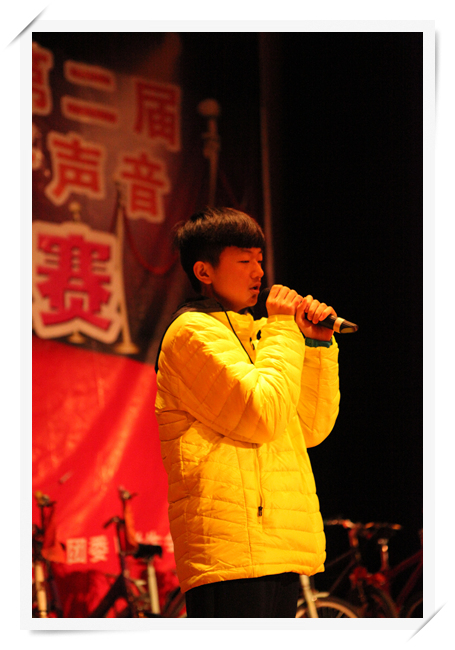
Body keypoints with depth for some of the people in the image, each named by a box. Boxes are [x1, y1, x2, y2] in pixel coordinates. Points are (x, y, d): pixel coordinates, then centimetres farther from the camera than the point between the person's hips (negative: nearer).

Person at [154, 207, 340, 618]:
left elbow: (311, 429, 20)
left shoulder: (249, 335, 23)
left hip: (278, 547, 9)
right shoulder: (193, 332, -4)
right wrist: (283, 330, -4)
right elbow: (261, 415, -17)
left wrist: (318, 345, 11)